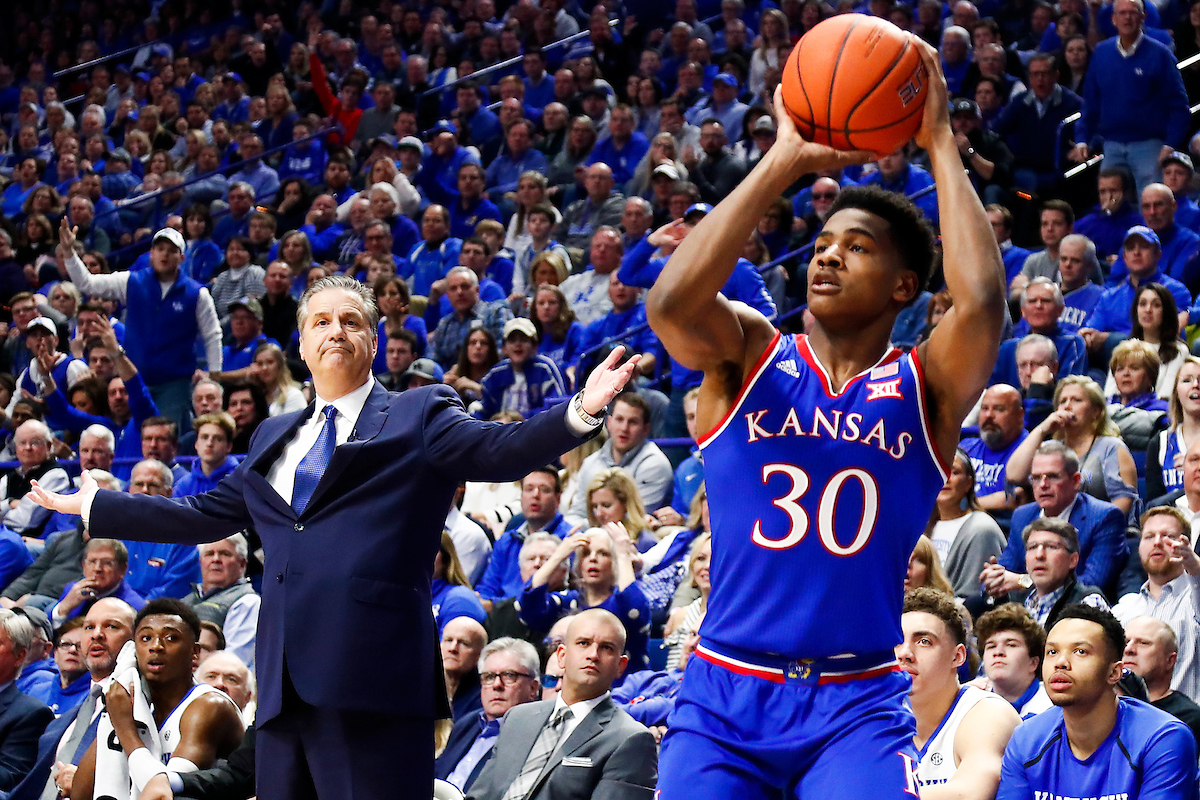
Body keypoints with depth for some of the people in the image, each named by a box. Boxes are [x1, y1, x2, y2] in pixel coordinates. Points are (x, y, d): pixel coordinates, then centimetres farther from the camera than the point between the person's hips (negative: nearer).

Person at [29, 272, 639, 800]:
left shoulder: (417, 418, 8)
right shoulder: (274, 437, 27)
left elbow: (499, 450, -7)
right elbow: (205, 514, 31)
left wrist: (579, 411, -24)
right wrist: (91, 507, 33)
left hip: (371, 677, -6)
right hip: (288, 680, 6)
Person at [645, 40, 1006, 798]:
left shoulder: (925, 387, 3)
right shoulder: (750, 356, 5)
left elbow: (981, 303, -18)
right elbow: (671, 304, -17)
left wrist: (942, 144, -10)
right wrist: (785, 162, -15)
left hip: (858, 705, -1)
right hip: (725, 696, 1)